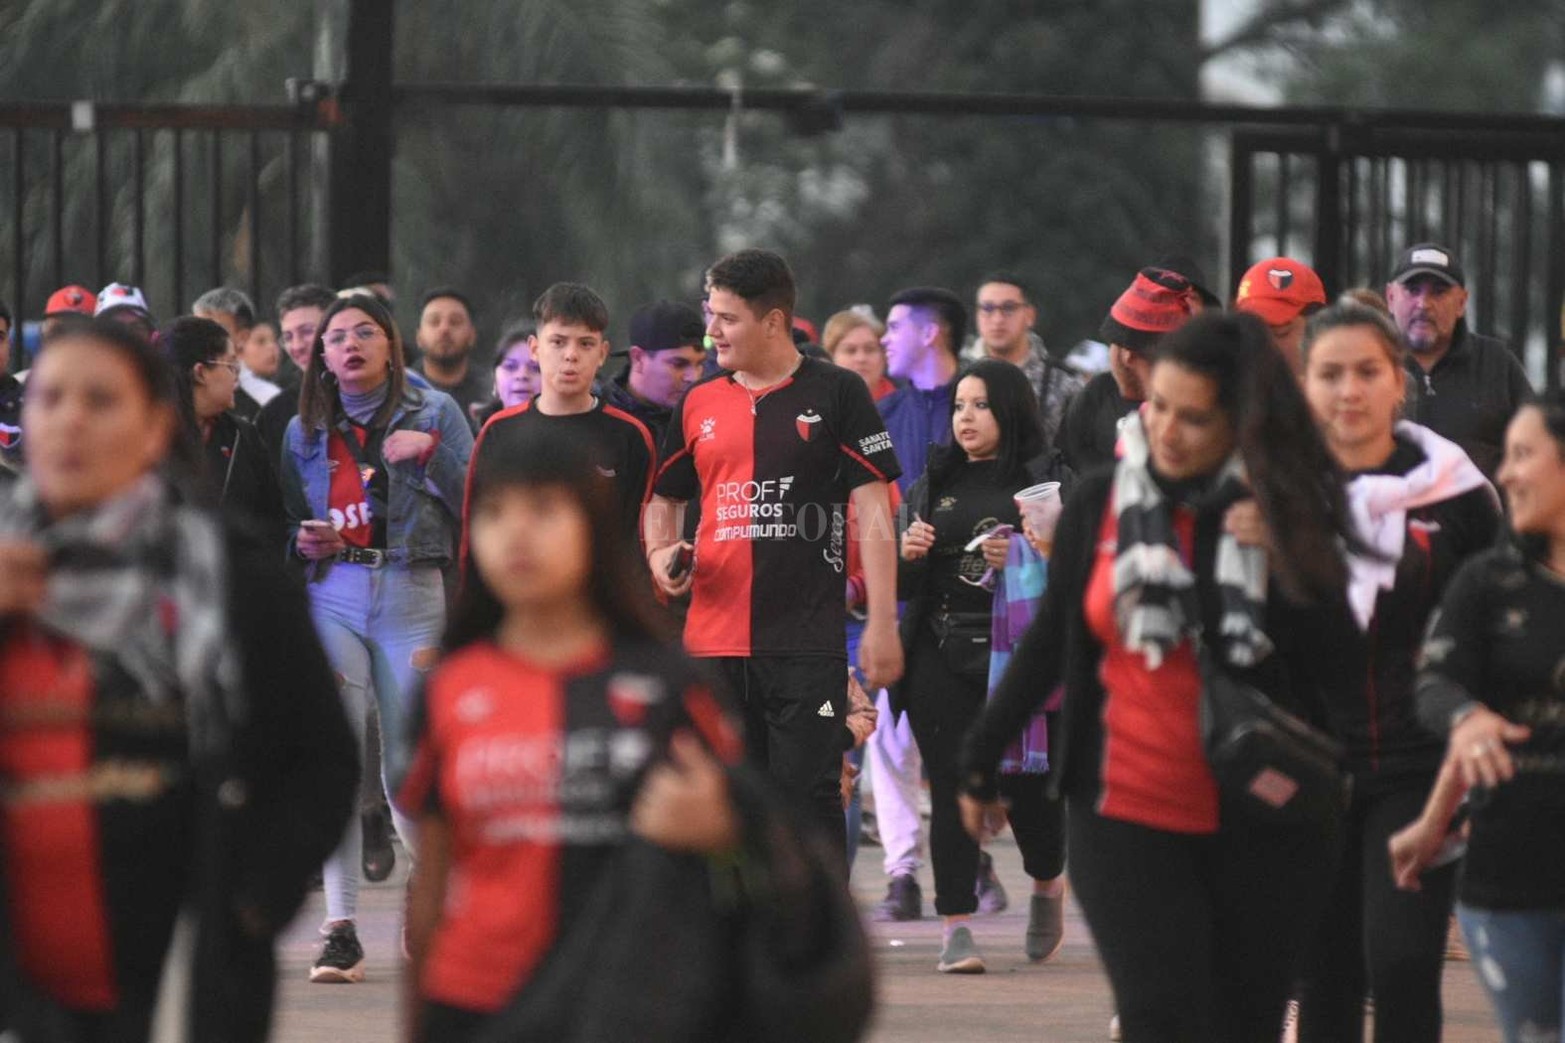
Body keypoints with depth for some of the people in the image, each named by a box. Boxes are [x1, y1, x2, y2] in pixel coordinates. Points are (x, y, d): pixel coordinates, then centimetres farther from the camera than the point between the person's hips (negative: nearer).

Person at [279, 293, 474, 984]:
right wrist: (303, 541, -3)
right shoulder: (304, 430, 13)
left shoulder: (434, 414, 6)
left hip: (413, 597, -1)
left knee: (408, 767, -2)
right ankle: (341, 930, -9)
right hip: (332, 597, 2)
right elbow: (286, 520, 19)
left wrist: (431, 452, -14)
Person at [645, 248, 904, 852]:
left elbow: (873, 513, -3)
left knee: (808, 795, -6)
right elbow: (664, 501, 25)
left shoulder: (836, 394, 0)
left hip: (807, 644, -5)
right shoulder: (699, 405, 12)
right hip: (712, 641, 5)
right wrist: (660, 555, 2)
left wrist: (881, 624, -9)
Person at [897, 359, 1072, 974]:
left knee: (1026, 781, -3)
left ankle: (1048, 883, 28)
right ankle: (956, 927, -3)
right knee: (952, 786, -5)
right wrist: (908, 554, -4)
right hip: (941, 655, 3)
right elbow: (898, 587, 18)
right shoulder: (933, 483, 16)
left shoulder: (1046, 479, 4)